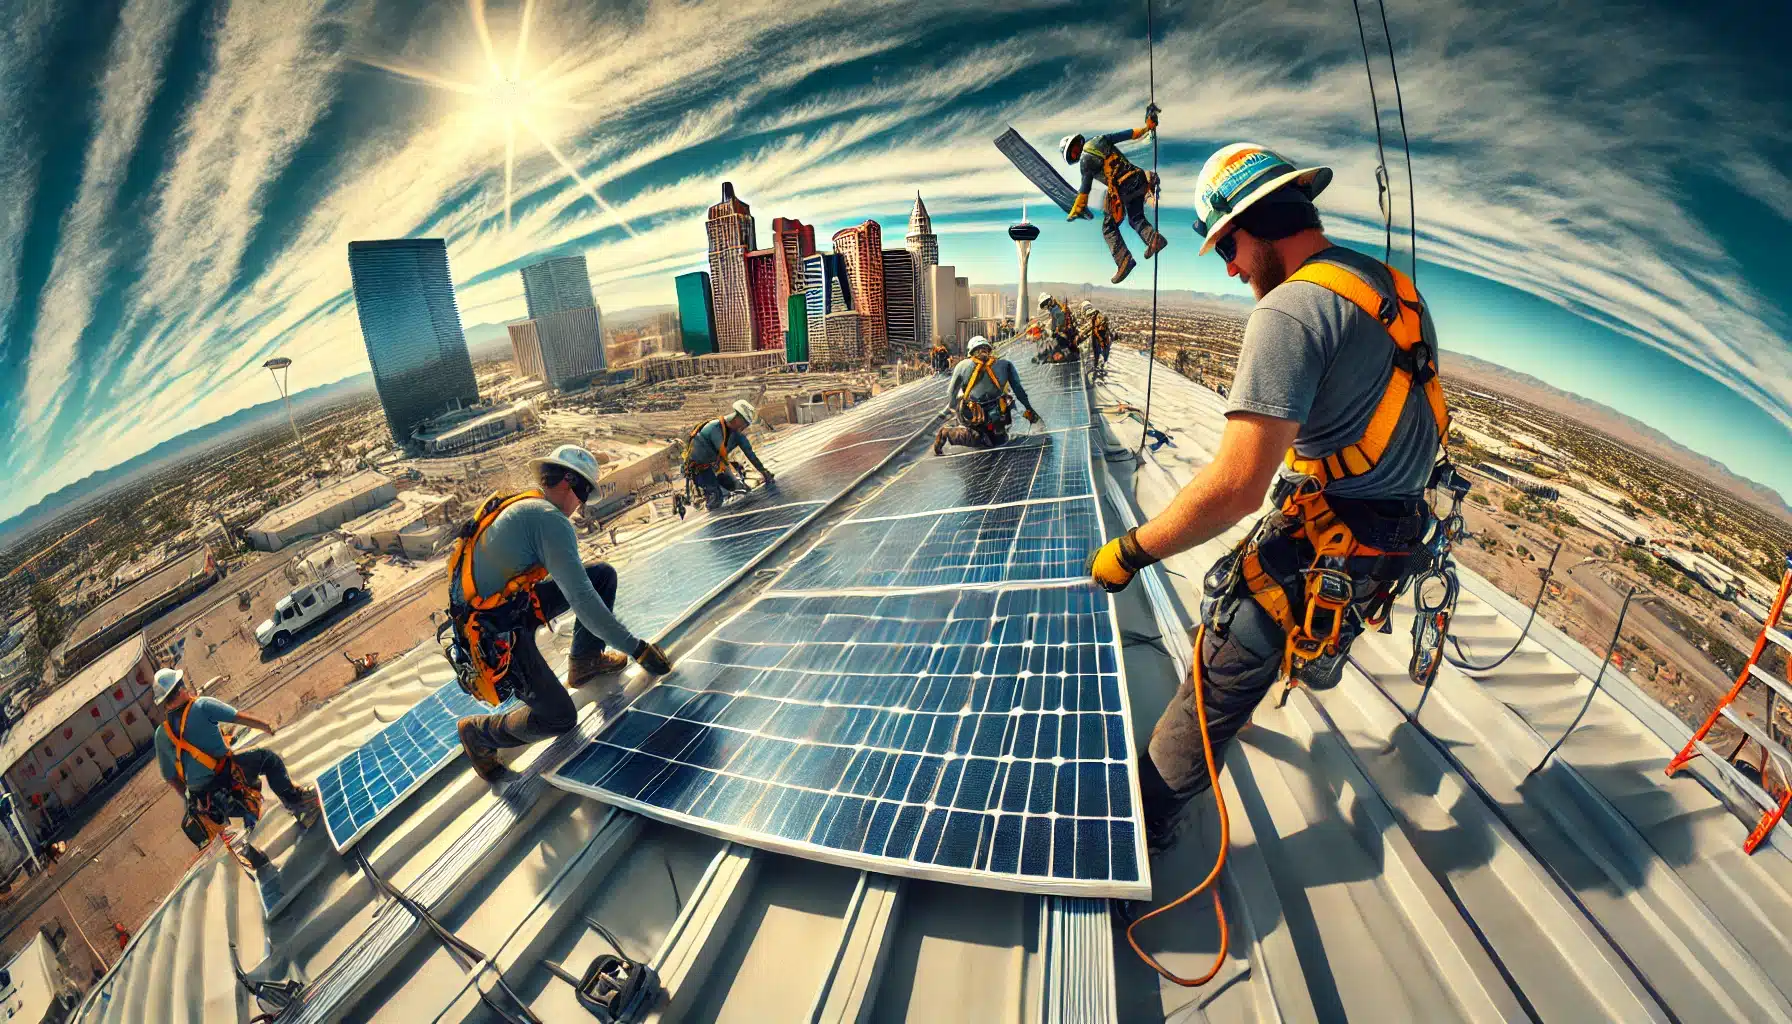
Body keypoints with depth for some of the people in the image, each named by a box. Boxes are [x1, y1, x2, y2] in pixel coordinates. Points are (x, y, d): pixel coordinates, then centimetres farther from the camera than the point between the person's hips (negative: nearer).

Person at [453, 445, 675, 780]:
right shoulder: (550, 519, -22)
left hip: (511, 604, 9)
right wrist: (637, 648, -24)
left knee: (603, 574, 5)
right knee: (559, 718, -5)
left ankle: (584, 663, 16)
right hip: (499, 636, -9)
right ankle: (479, 731, 19)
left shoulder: (517, 505, 6)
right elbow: (582, 599, -28)